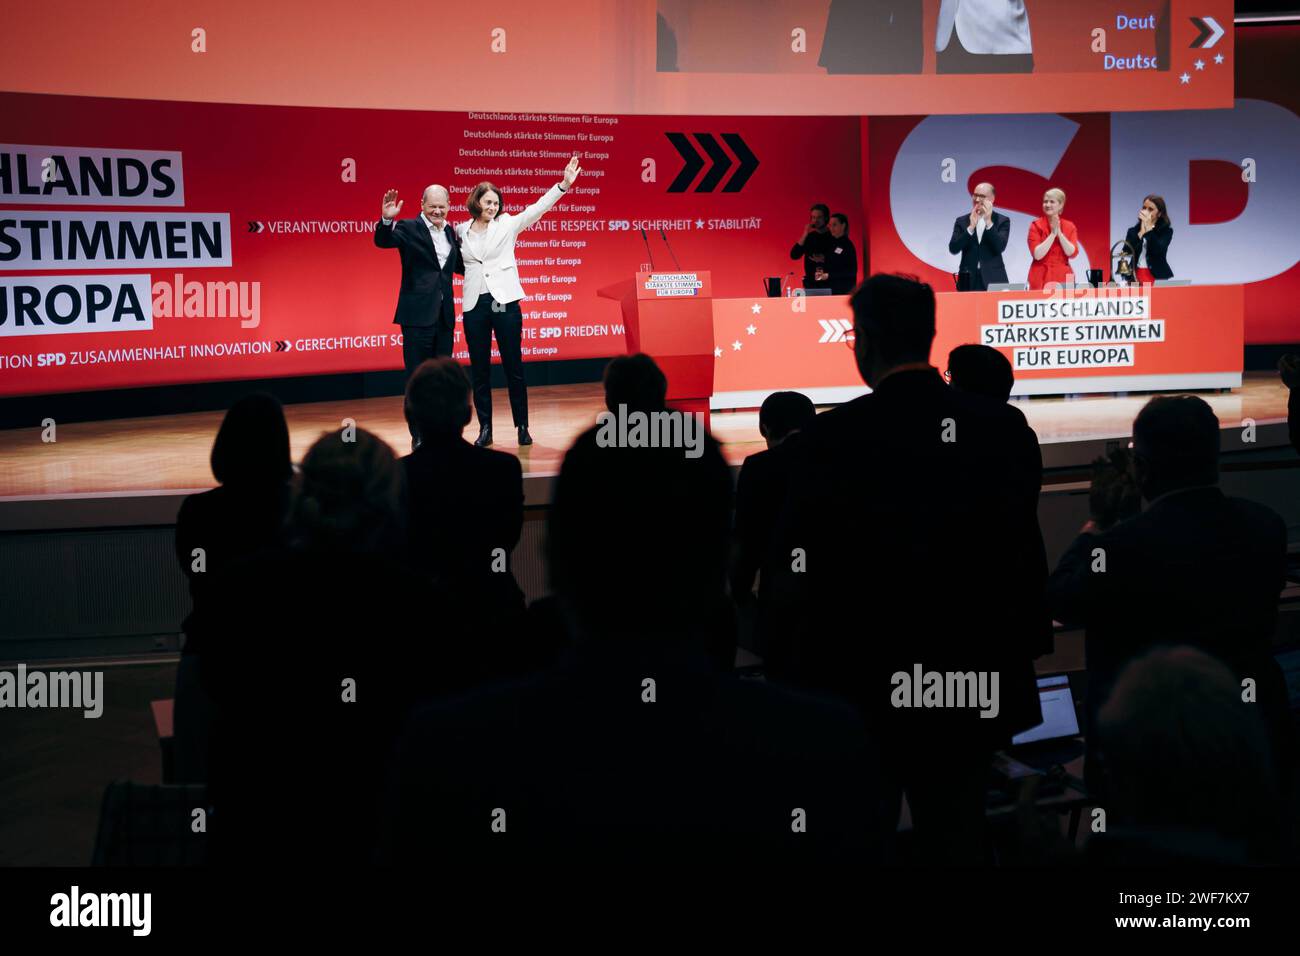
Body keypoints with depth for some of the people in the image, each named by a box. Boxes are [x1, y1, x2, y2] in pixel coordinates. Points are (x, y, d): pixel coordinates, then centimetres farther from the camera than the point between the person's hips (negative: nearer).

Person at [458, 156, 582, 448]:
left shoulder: (507, 225, 2)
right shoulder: (460, 231, 8)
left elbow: (538, 208, -7)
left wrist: (564, 184, -19)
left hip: (505, 302, -2)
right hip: (474, 306, 2)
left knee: (513, 367, 2)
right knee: (479, 370, 5)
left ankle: (522, 427, 9)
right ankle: (485, 429, 12)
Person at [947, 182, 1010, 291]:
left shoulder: (1002, 221, 6)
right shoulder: (962, 221, 9)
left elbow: (1000, 247, -10)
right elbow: (953, 249, -3)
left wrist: (988, 222, -15)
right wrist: (971, 227, -11)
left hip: (994, 281, -1)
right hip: (968, 281, 1)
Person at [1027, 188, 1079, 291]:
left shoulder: (1069, 226, 8)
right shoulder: (1036, 225, -1)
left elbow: (1072, 253, -5)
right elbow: (1037, 254, -11)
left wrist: (1059, 233, -12)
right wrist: (1053, 233, -14)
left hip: (1063, 277, 2)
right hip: (1041, 279, -2)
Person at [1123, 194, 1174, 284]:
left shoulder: (1166, 230, 6)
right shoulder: (1133, 231, 13)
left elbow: (1159, 251, -11)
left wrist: (1149, 228, -8)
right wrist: (1141, 232, -4)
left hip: (1157, 277, -2)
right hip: (1135, 277, 2)